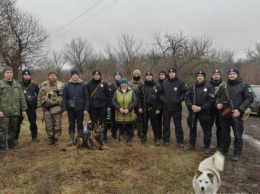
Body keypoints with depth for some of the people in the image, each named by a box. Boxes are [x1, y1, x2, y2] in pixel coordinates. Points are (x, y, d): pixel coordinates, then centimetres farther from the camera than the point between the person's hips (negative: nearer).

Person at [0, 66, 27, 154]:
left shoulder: (17, 84, 11)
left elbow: (22, 98, 11)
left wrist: (24, 109, 8)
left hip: (15, 111, 4)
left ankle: (12, 143, 28)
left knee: (13, 129, 13)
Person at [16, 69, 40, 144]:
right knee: (17, 122, 1)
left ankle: (34, 136, 23)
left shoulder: (34, 84, -1)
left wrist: (37, 101, 10)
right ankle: (15, 138, 12)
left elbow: (39, 94, 12)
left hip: (31, 106, 2)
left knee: (33, 121, 9)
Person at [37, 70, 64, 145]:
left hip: (57, 108, -2)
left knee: (57, 125, 3)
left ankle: (56, 139, 16)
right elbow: (40, 95, 11)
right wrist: (39, 104, 6)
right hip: (46, 108, 2)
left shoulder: (61, 85, 2)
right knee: (49, 125, 7)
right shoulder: (43, 85, 7)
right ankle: (50, 138, 22)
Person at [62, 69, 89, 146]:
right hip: (70, 108, 2)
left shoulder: (83, 85, -1)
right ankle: (71, 140, 19)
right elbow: (64, 98, 4)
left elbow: (86, 98, -2)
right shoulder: (67, 85, 4)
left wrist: (86, 109, -8)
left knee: (80, 124, 7)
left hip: (80, 108, -1)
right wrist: (64, 109, -2)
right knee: (71, 125, 9)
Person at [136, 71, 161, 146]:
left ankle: (156, 138, 12)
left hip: (153, 108, 0)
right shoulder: (141, 86, 4)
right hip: (144, 108, 1)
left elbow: (159, 98, 1)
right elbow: (138, 97, 1)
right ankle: (143, 137, 23)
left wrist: (158, 108, -5)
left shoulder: (157, 86, 4)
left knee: (155, 124, 3)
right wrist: (139, 107, -7)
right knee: (144, 124, 10)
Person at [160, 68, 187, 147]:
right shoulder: (164, 82, 3)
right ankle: (166, 140, 24)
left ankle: (180, 141, 16)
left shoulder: (180, 82, -6)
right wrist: (162, 99, -2)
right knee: (166, 124, 11)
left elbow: (185, 92, -3)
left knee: (178, 125, 5)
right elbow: (161, 92, 14)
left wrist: (179, 99, -13)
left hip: (176, 107, -3)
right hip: (166, 107, 3)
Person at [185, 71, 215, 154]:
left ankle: (207, 146, 18)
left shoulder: (209, 87, -5)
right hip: (192, 111, 4)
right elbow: (187, 98, 2)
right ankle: (192, 144, 31)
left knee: (206, 130, 2)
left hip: (204, 112, -3)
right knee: (192, 128, 15)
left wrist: (201, 108, -18)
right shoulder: (192, 87, 6)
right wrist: (191, 106, -16)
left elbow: (211, 101, -11)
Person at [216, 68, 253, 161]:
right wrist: (218, 103, -3)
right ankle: (224, 150, 33)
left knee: (238, 135, 4)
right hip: (224, 115, 4)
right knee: (224, 133, 16)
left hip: (237, 115, -4)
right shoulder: (223, 86, 11)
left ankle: (237, 153, 18)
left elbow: (250, 98, -9)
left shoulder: (244, 85, -3)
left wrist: (240, 110, -19)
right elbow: (218, 96, 20)